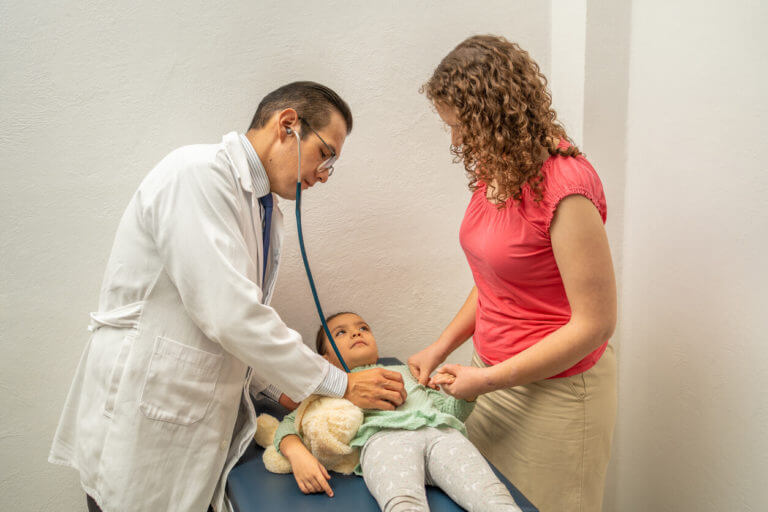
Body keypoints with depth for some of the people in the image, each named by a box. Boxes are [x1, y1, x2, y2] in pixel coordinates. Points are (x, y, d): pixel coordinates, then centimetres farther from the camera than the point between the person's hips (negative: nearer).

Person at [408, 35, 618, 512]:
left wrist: (488, 379, -18)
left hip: (555, 389, -7)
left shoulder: (565, 187, -23)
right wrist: (441, 346, 5)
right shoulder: (494, 173, 2)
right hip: (495, 374, 7)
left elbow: (595, 323, -22)